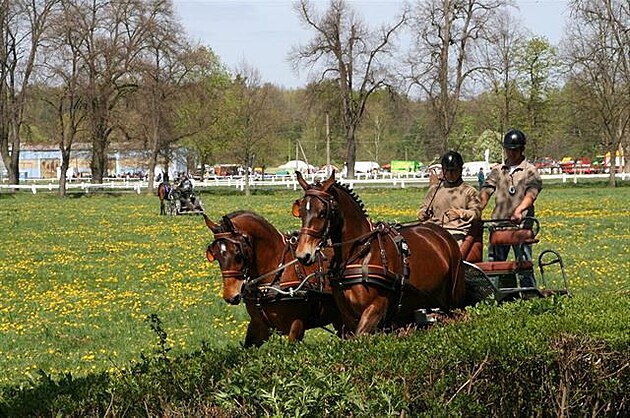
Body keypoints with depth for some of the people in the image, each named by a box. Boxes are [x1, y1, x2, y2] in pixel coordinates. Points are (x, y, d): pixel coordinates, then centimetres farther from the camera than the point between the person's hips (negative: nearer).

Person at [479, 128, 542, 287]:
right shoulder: (497, 171, 16)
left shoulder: (530, 171, 4)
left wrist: (519, 210, -32)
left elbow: (531, 194, -13)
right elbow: (485, 193, 6)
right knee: (492, 264, 3)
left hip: (521, 224, -4)